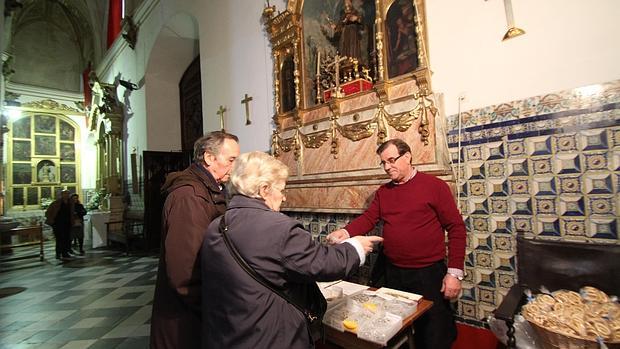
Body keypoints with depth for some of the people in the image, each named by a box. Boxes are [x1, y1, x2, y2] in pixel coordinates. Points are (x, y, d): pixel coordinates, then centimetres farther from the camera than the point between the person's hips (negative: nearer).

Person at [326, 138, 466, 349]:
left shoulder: (435, 186, -9)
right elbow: (368, 218, -2)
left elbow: (456, 228, -9)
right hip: (393, 272, 5)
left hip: (429, 273, -4)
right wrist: (345, 232, -22)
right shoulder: (383, 192, 6)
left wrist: (454, 272, -12)